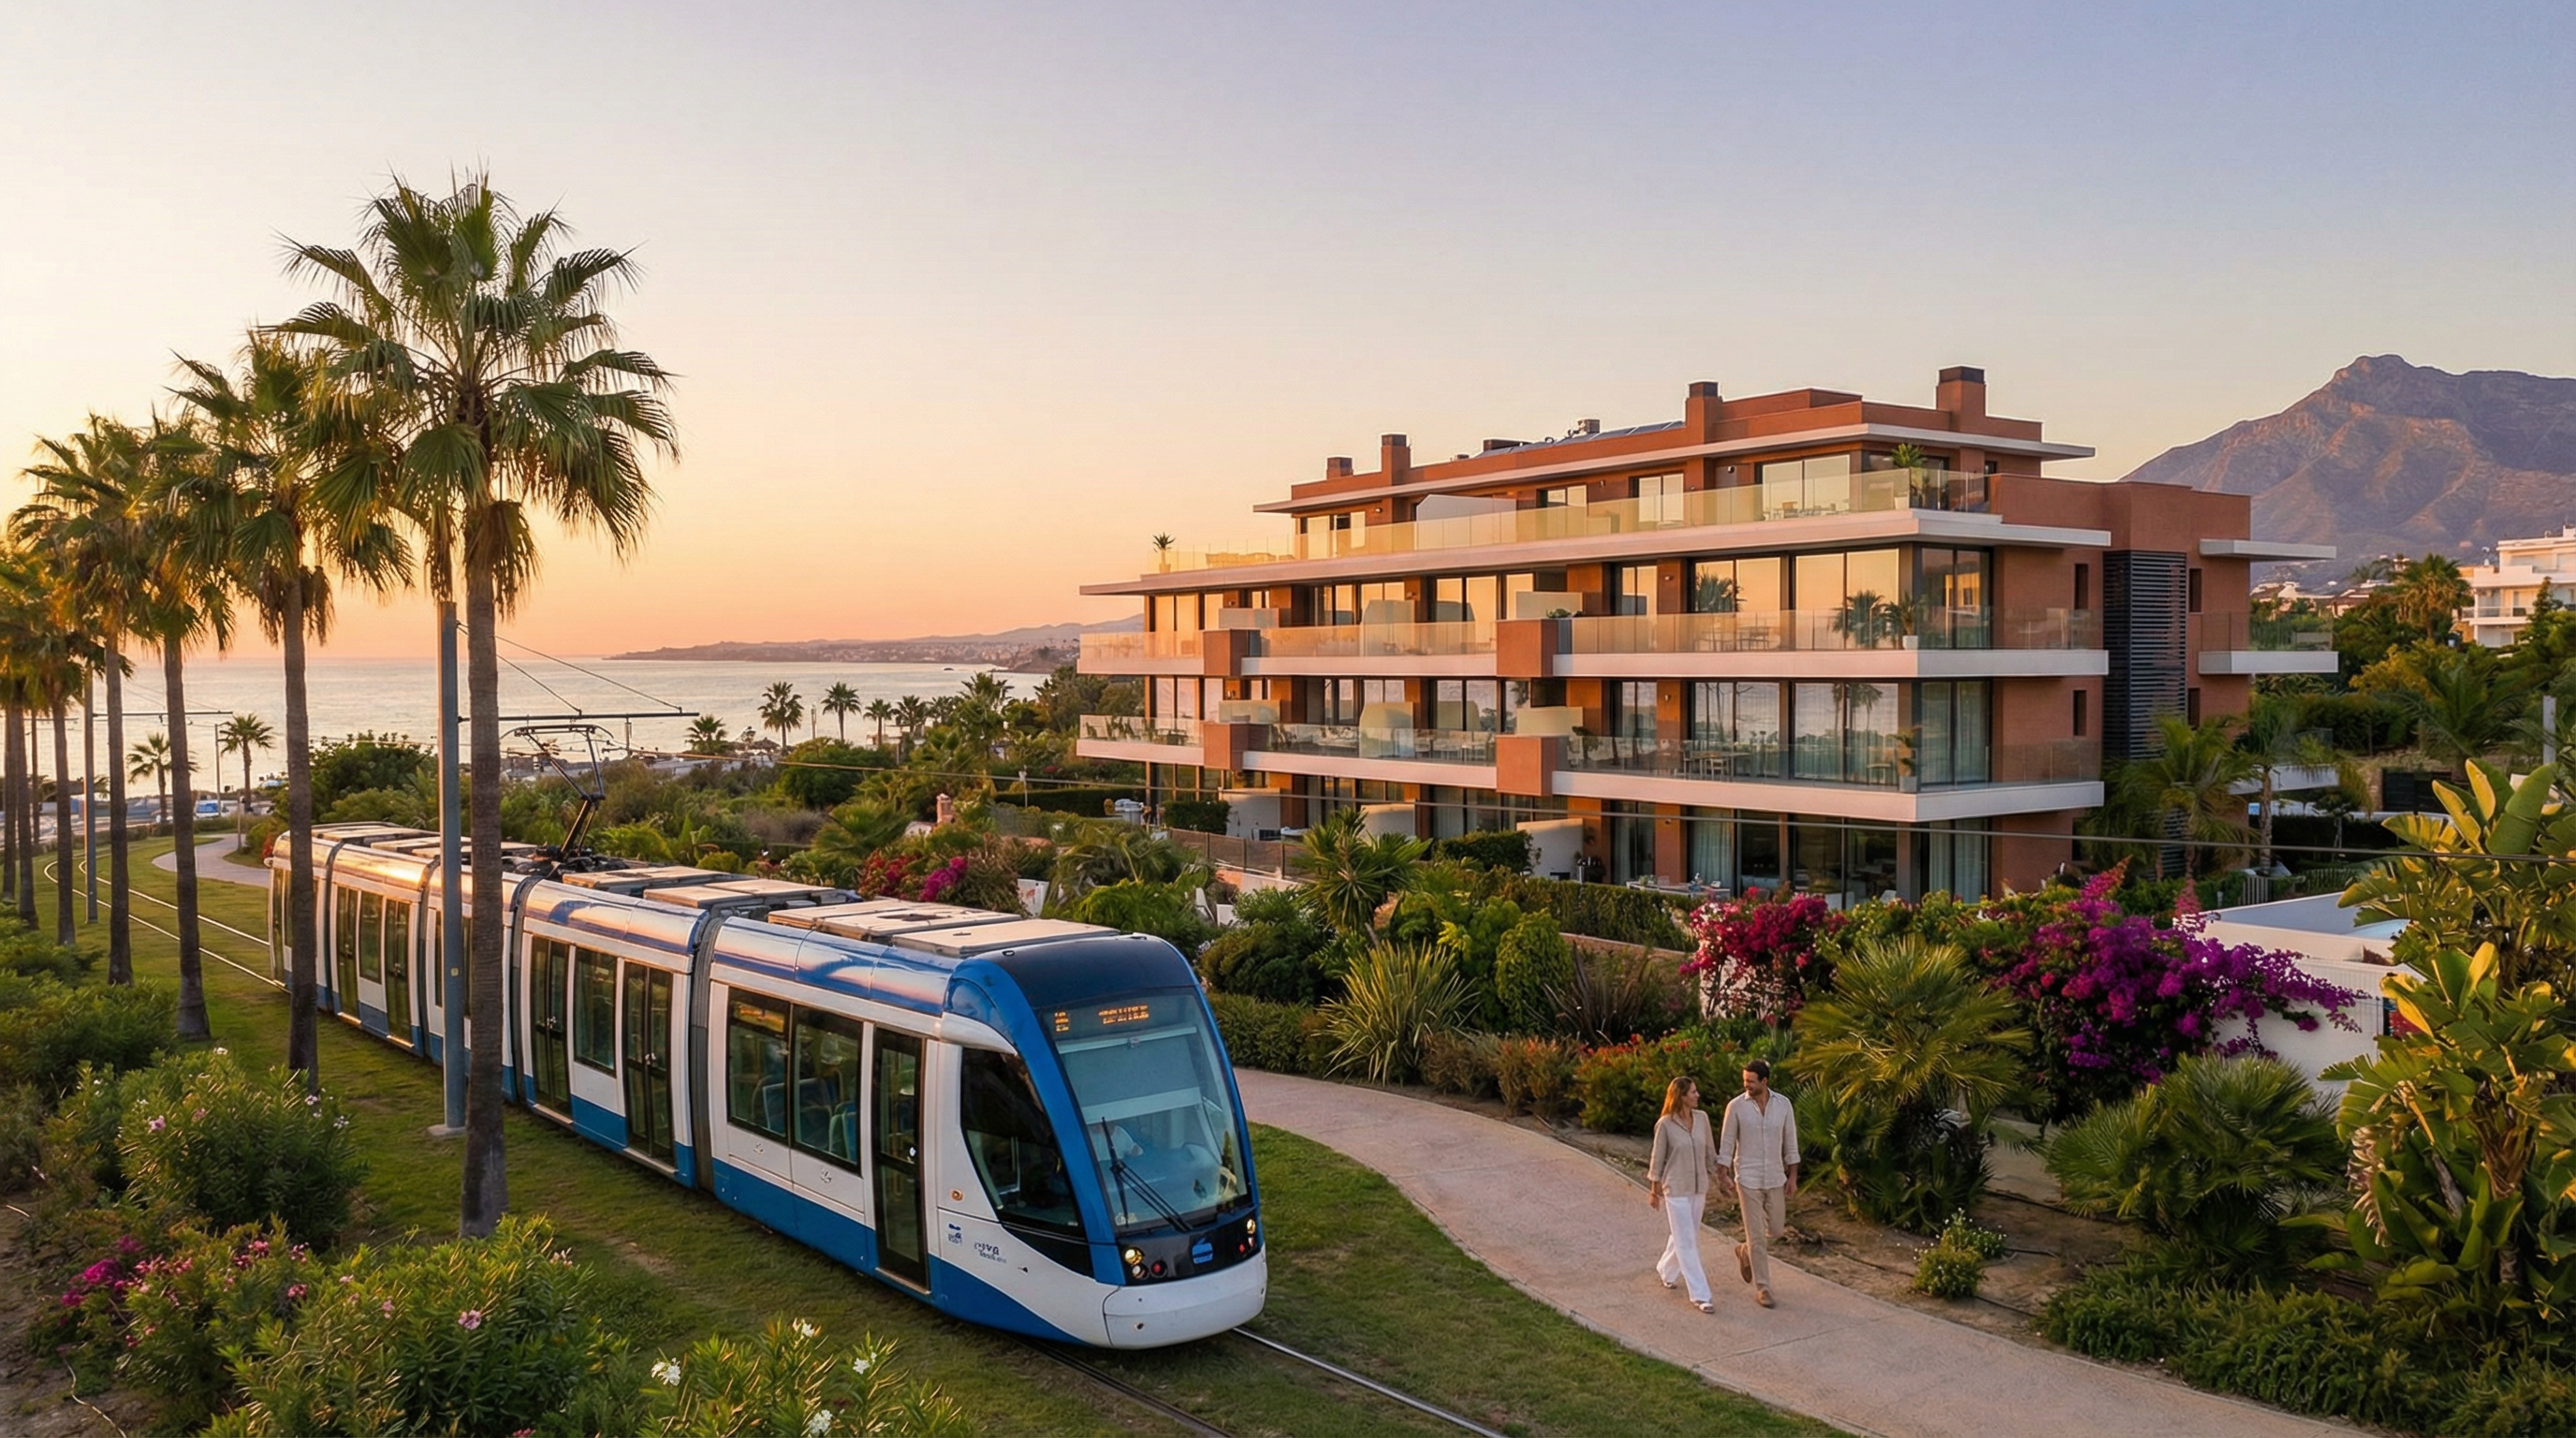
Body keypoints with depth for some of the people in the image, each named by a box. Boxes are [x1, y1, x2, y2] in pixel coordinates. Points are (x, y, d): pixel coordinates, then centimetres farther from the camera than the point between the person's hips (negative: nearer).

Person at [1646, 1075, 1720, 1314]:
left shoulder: (1702, 1118, -2)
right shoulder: (1665, 1124, -14)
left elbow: (1709, 1151, 9)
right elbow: (1657, 1158, -6)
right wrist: (1654, 1190, 0)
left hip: (1699, 1187, 5)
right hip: (1676, 1189, -5)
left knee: (1685, 1236, 18)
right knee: (1687, 1241, -2)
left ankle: (1666, 1270, 43)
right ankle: (1700, 1295, 1)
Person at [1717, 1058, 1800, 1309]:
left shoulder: (1783, 1104, -3)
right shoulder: (1736, 1106, -9)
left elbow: (1790, 1142, 3)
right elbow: (1726, 1143, -4)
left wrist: (1792, 1177, 1)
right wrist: (1725, 1175, -9)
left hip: (1775, 1178, 3)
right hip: (1748, 1179, -3)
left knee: (1775, 1229, 12)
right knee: (1756, 1234, -1)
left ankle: (1745, 1252, 40)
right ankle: (1762, 1287, 9)